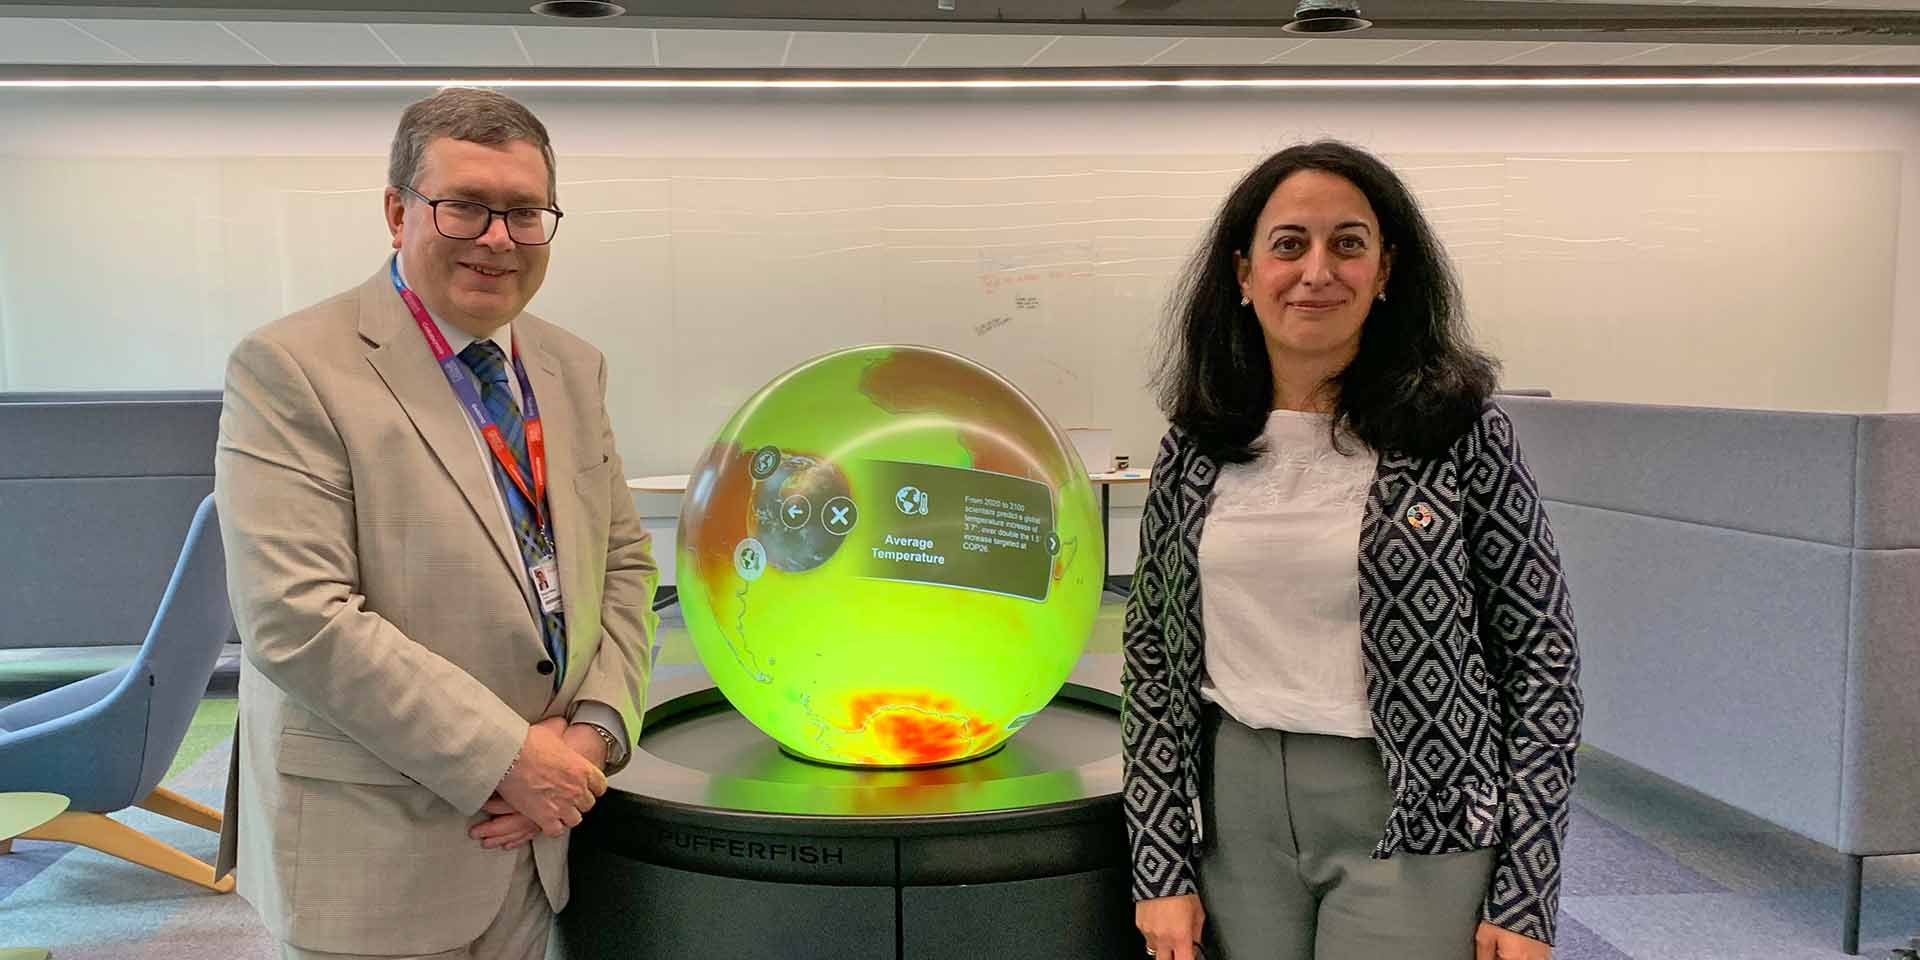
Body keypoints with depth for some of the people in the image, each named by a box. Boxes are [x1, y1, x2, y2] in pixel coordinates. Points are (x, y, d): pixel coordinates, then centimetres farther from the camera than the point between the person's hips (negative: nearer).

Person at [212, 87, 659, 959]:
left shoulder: (573, 368, 7)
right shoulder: (291, 368, -12)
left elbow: (622, 560, 11)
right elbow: (295, 620, -19)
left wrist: (597, 728, -5)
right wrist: (506, 758, -18)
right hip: (376, 854, -5)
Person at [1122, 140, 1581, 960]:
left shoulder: (1461, 433, -8)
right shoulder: (1196, 447, 1)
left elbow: (1541, 659, -5)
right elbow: (1153, 660, 5)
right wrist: (1161, 871, 1)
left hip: (1412, 821, -3)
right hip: (1236, 809, 3)